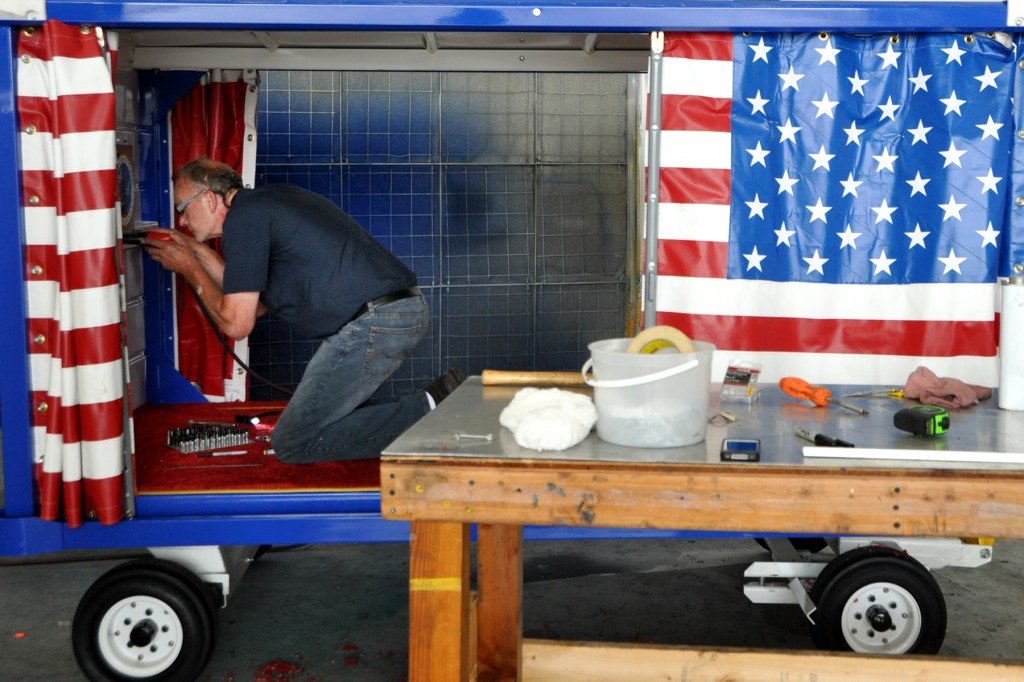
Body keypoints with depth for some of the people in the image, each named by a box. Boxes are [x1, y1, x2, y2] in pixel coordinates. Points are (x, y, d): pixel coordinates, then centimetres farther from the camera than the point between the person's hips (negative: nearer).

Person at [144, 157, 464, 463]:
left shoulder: (243, 218, -6)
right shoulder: (268, 200, 23)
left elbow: (237, 323, -5)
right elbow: (256, 302, 27)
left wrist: (188, 268, 9)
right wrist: (198, 252, 27)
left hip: (374, 323, -10)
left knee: (292, 443, -1)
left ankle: (427, 410, -10)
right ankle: (437, 402, 5)